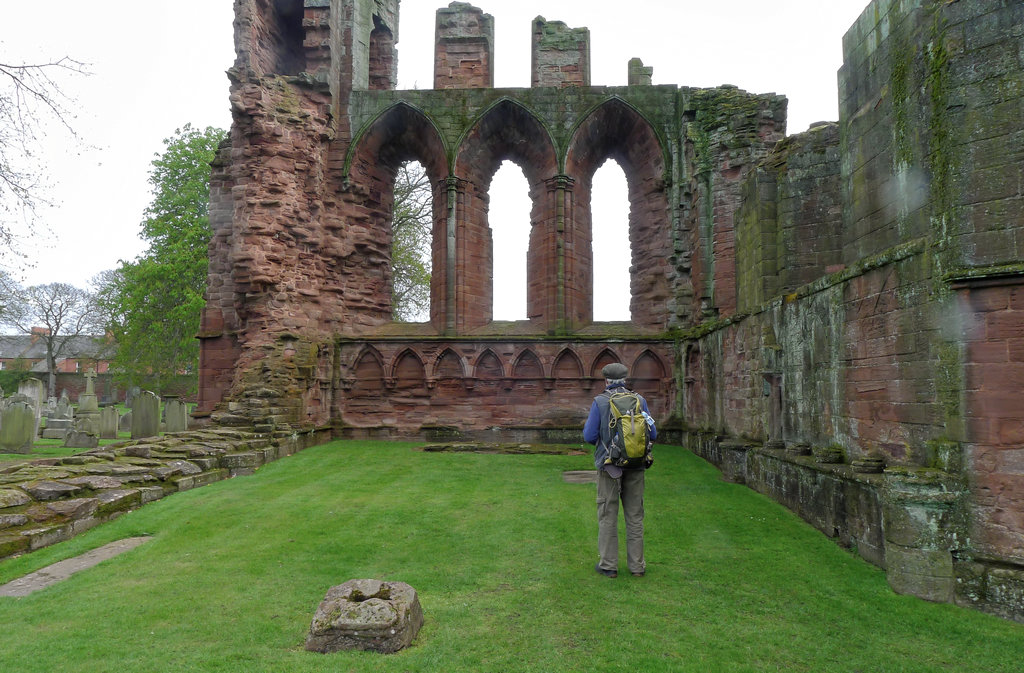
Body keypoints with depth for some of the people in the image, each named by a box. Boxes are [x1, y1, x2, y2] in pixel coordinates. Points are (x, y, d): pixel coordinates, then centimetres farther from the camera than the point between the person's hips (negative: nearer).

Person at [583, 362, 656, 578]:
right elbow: (652, 434, 0)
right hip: (635, 465, 3)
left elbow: (589, 435, -9)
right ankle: (637, 565, 15)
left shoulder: (600, 402, -7)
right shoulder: (639, 401, 0)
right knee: (635, 515, 10)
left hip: (609, 465, -2)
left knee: (608, 515, 6)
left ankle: (608, 565, 9)